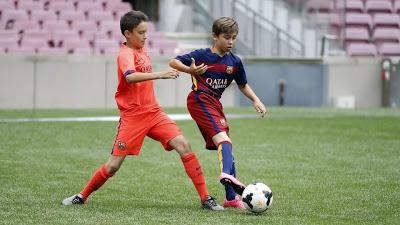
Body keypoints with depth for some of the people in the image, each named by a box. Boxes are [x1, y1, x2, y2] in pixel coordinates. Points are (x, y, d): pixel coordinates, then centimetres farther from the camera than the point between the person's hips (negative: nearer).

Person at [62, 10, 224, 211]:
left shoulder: (142, 50, 11)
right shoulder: (126, 54, -14)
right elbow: (130, 77, -36)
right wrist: (160, 75, -43)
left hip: (154, 112, 6)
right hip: (132, 117, -6)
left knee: (184, 146, -11)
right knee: (113, 165, -4)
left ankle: (205, 198, -10)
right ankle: (82, 196, 19)